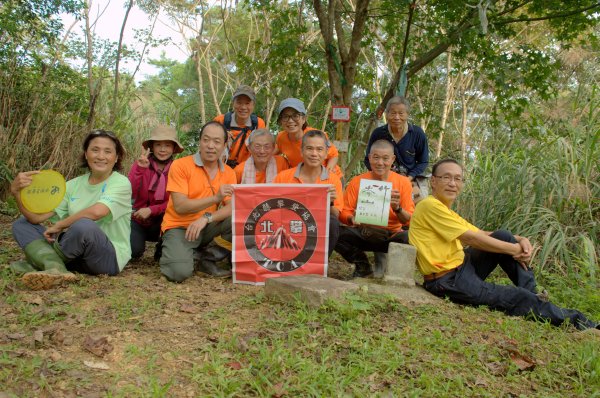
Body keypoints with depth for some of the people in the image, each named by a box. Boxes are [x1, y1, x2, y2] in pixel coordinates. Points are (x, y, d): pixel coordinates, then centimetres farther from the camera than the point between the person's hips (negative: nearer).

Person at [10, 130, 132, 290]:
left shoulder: (121, 183, -9)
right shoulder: (74, 185, 8)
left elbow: (96, 211, -28)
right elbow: (37, 216, -1)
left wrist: (58, 226, -14)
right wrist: (17, 191, -18)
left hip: (110, 258, -6)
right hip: (76, 253, 6)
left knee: (84, 225, -35)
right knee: (21, 224, 0)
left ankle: (41, 263, -8)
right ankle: (56, 269, -27)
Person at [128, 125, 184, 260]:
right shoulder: (140, 164, -7)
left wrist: (151, 210, -24)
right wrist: (140, 169, -29)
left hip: (162, 223, 0)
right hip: (138, 220, 0)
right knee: (133, 250, -27)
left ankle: (162, 250, -3)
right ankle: (137, 247, 14)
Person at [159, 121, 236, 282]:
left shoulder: (229, 173, 1)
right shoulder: (180, 165, -11)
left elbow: (232, 208, -10)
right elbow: (180, 206, -20)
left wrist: (206, 218, -29)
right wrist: (215, 198, -31)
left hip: (207, 227, 4)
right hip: (179, 227, -4)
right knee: (180, 272, -29)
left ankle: (207, 259, -4)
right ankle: (173, 252, 8)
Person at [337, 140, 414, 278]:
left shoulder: (403, 182, -1)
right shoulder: (357, 181, 0)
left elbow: (409, 220, -2)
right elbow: (344, 213, 0)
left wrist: (397, 208, -23)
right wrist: (351, 218, -23)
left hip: (391, 235, -1)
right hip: (362, 233, 1)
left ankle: (383, 257, 1)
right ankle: (362, 265, 2)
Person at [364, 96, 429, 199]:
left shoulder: (418, 134, -7)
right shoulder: (378, 133, -6)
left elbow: (423, 162, 3)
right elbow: (368, 160, 5)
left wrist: (408, 178, -11)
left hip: (412, 179, 0)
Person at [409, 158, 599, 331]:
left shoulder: (447, 211, 16)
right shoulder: (430, 205, -15)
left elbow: (482, 235, 12)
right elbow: (472, 239, -17)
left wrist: (521, 241, -5)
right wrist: (515, 249, -8)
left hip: (462, 267, 9)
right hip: (447, 281, -9)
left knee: (502, 236, 3)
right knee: (519, 297, -10)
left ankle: (533, 294, 8)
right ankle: (573, 320, 10)